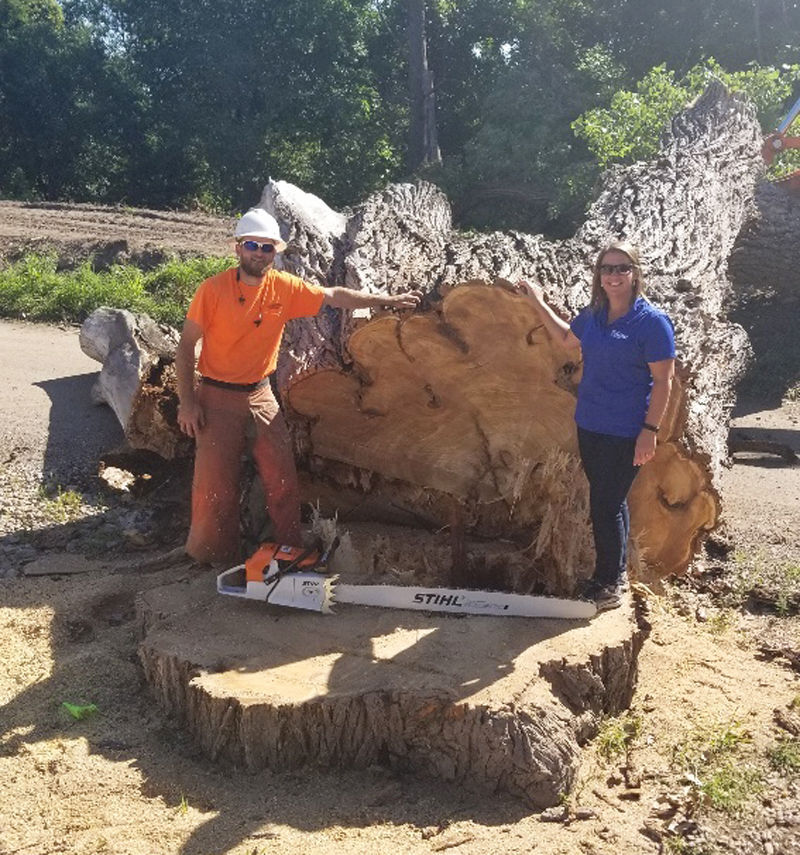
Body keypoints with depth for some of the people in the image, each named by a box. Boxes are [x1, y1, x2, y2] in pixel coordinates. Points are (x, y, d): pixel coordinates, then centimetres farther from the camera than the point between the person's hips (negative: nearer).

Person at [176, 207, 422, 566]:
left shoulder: (284, 287, -3)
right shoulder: (213, 289, -13)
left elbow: (334, 296, 4)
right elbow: (186, 347, -9)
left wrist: (388, 300, 3)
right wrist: (187, 402, -13)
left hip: (260, 395, 4)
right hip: (217, 397, -4)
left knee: (283, 479, 4)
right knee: (215, 485, -1)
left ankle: (291, 549, 19)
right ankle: (213, 559, 15)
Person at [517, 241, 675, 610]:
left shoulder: (652, 321, -13)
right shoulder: (592, 315, 5)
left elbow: (662, 381, -13)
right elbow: (567, 338, 27)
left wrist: (650, 430, -16)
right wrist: (539, 303, 25)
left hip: (625, 434, -7)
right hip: (590, 425, 7)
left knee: (605, 505, -2)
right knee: (610, 501, 18)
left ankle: (609, 581, 16)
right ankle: (617, 571, 34)